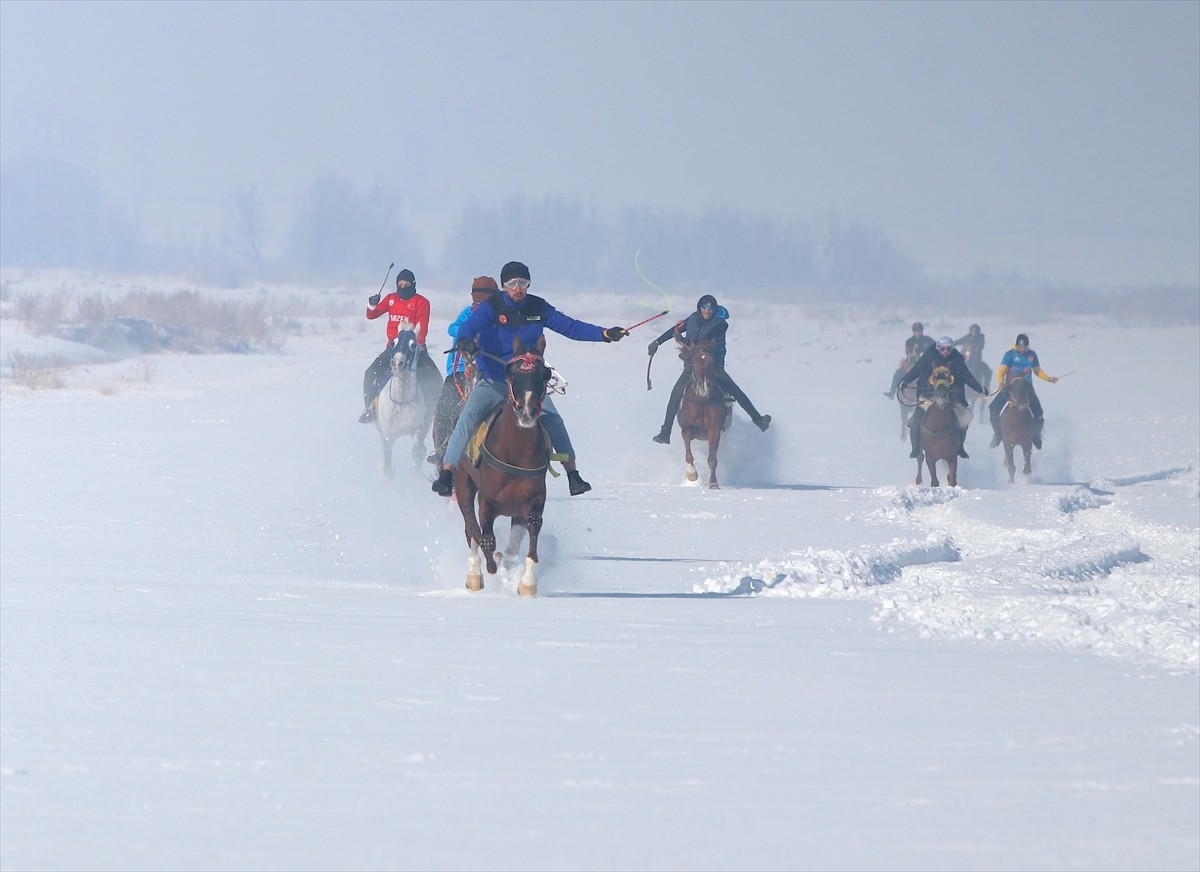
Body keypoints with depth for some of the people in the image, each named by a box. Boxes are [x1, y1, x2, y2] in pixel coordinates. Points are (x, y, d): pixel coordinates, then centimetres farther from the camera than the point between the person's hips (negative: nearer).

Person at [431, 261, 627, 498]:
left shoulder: (538, 308, 0)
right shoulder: (492, 307, -10)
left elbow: (570, 327, 3)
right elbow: (470, 324, -27)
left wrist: (605, 334, -6)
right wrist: (465, 339, -51)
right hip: (493, 382, -2)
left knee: (552, 420, -14)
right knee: (469, 418, -22)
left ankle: (572, 474, 0)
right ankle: (447, 473, -18)